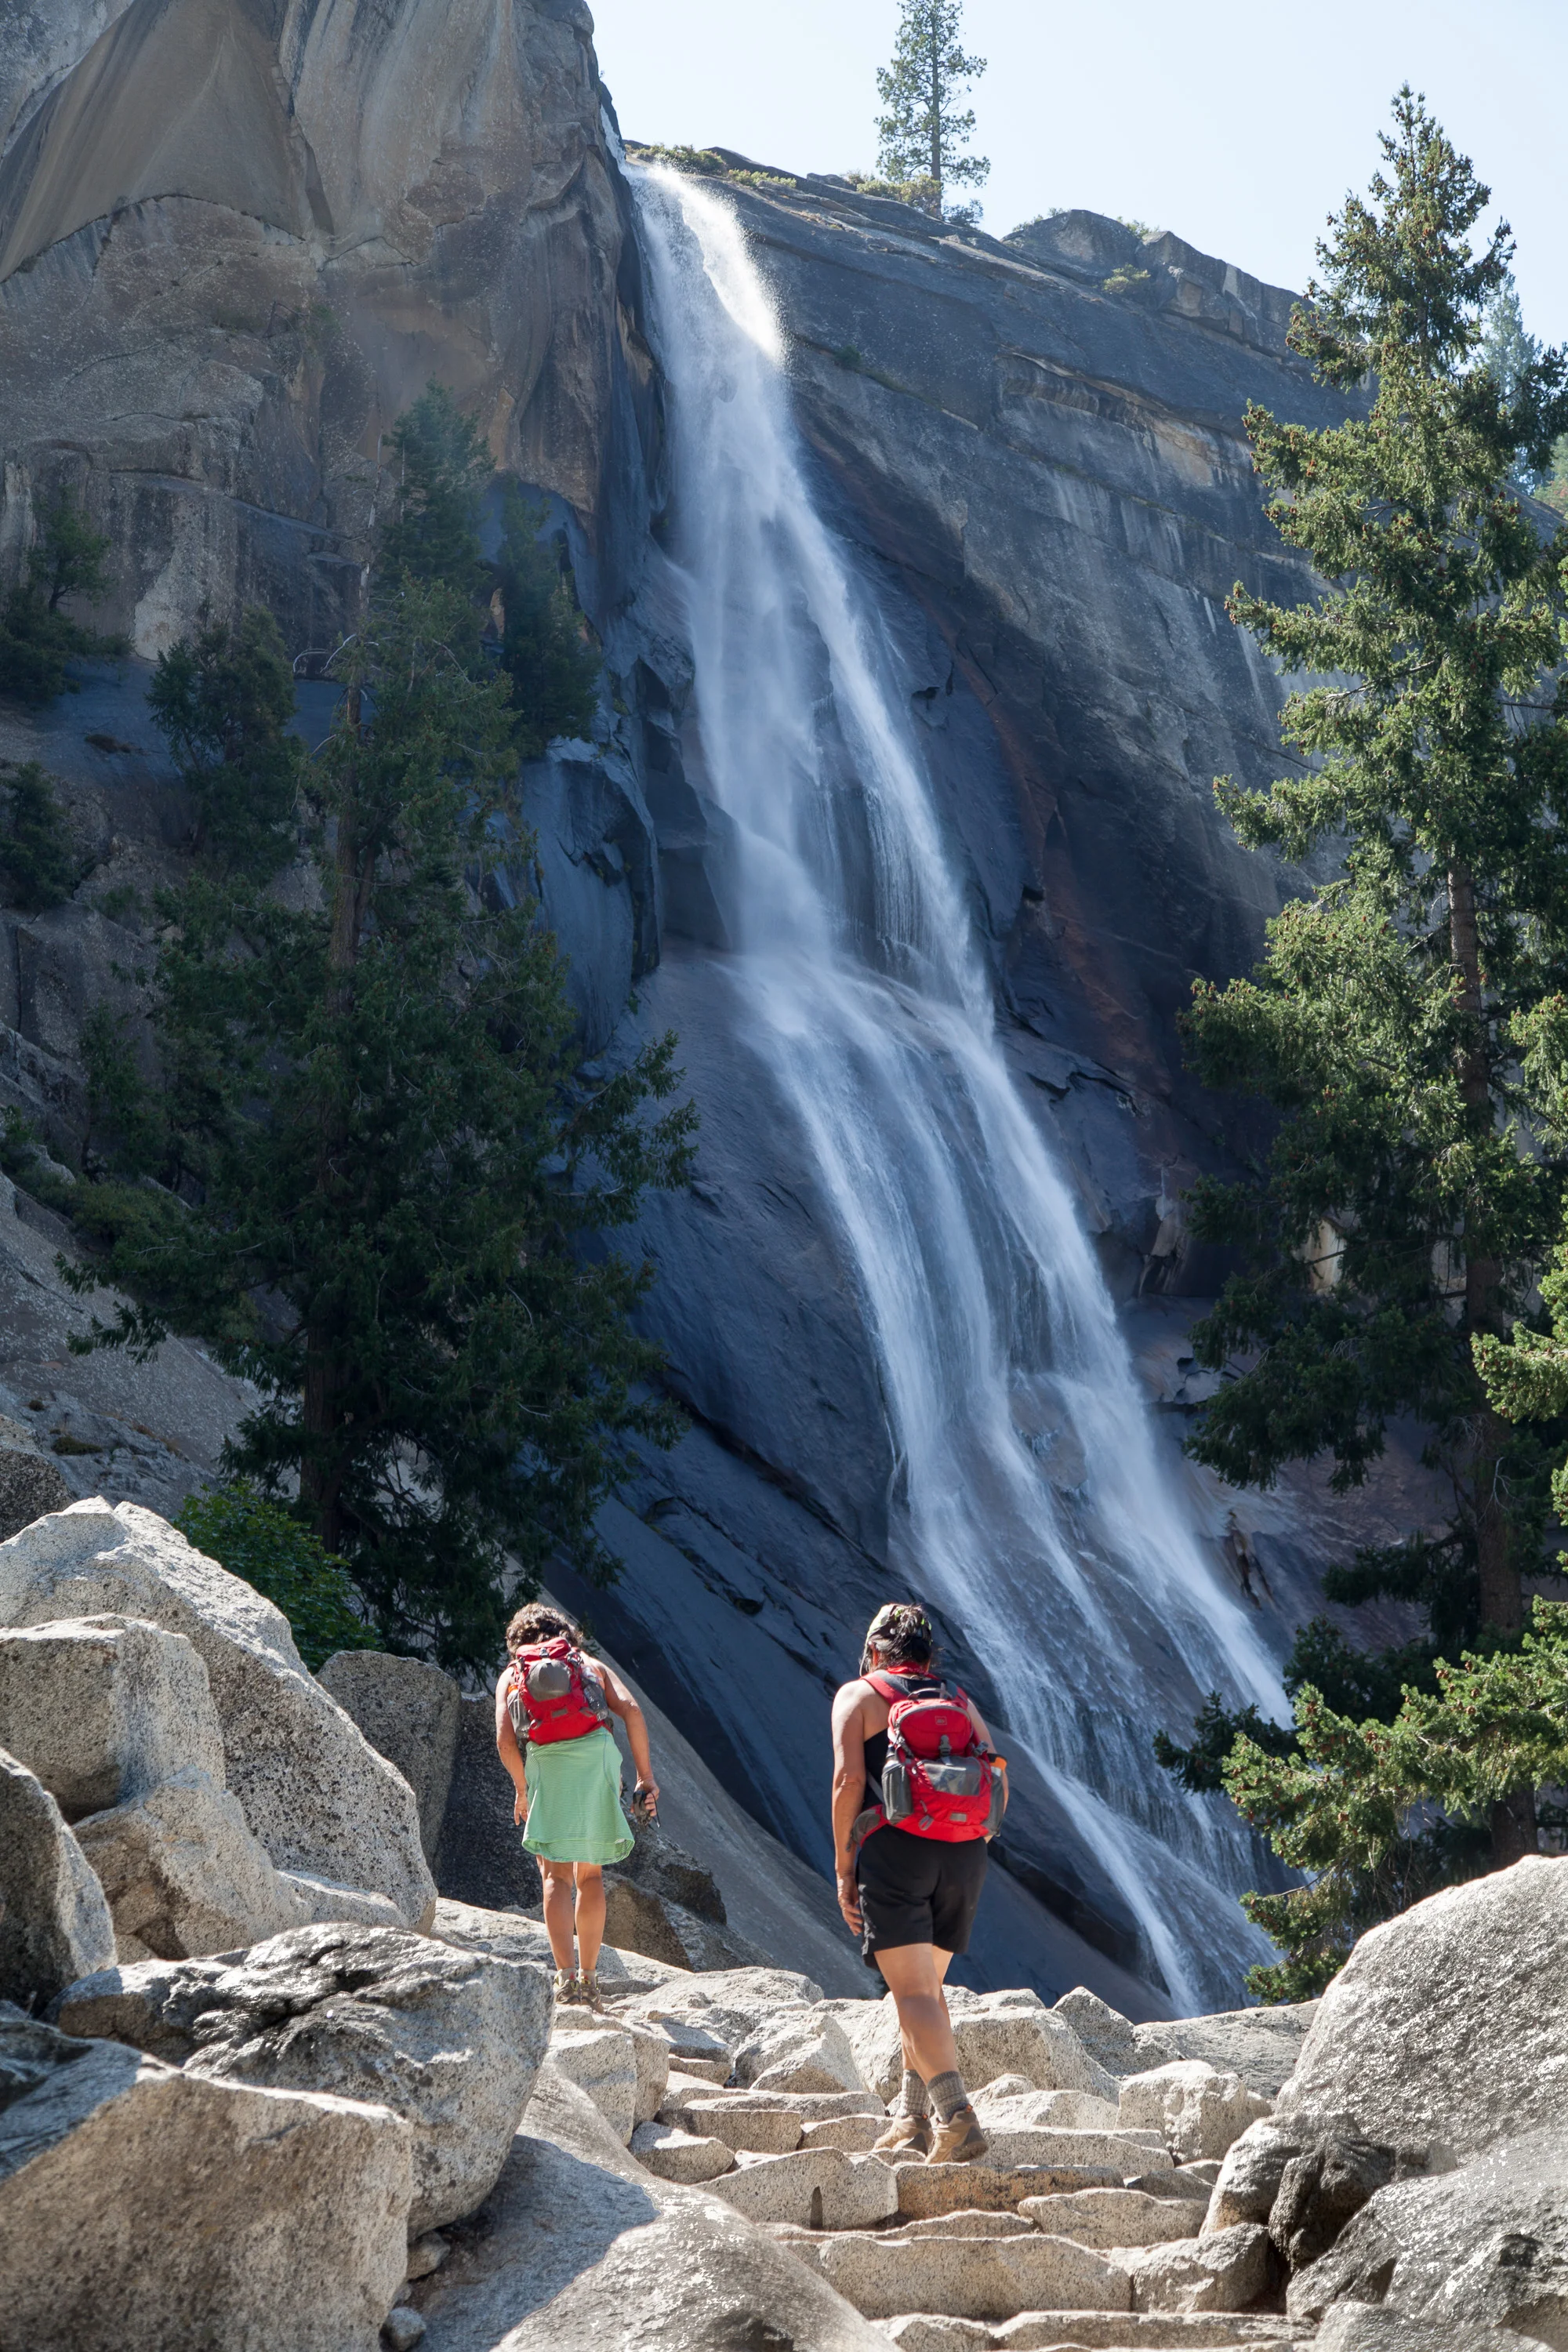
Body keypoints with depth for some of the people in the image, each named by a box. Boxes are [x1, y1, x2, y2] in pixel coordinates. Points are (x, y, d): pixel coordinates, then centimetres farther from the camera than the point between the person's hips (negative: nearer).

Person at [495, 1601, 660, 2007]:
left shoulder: (510, 1676, 21)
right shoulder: (590, 1665, 23)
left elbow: (505, 1741, 6)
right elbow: (630, 1709, 5)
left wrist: (522, 1789, 21)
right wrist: (646, 1776, 6)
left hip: (546, 1764, -1)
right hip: (597, 1759, 1)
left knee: (556, 1876, 3)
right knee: (590, 1874, 13)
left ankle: (566, 1975, -13)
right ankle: (589, 1977, 13)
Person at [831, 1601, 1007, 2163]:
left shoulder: (859, 1696, 12)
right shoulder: (961, 1703, 23)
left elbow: (849, 1778, -3)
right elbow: (999, 1785, 11)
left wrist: (844, 1869, 1)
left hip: (896, 1848, -4)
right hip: (967, 1855, 4)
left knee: (914, 1994, -10)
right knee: (927, 1985, 21)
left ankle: (957, 2117, -26)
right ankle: (912, 2117, 23)